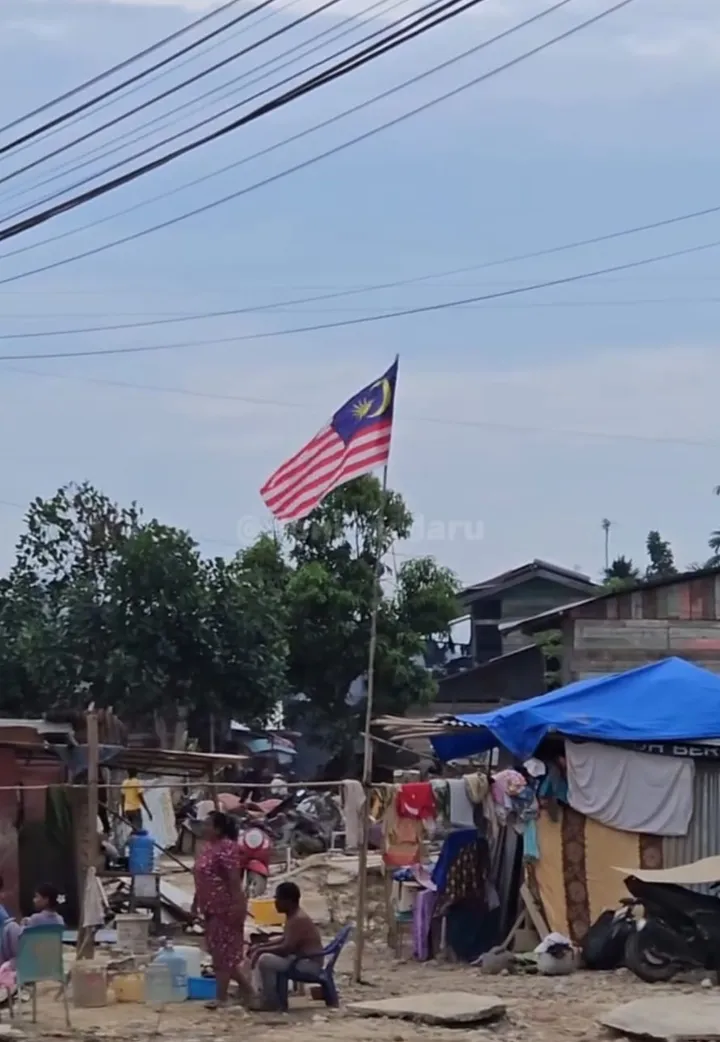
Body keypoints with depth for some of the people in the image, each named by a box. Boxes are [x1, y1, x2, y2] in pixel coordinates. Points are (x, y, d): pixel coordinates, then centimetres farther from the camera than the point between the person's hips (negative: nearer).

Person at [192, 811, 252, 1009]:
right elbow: (204, 878, 19)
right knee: (219, 951, 13)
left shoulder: (227, 848, -16)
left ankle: (222, 997, 0)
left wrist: (237, 905, -25)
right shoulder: (210, 846, 13)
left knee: (223, 952, -5)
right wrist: (196, 901, 20)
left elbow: (234, 879, -21)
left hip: (226, 908, -10)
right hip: (213, 908, 10)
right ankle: (246, 988, 23)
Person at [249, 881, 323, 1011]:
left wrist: (262, 950, -17)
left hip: (309, 963, -11)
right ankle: (262, 993, 11)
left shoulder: (299, 920, -24)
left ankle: (271, 1001, -13)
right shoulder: (293, 916, 8)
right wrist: (261, 946, 9)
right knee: (258, 955, 15)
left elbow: (286, 948, -27)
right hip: (299, 958, 11)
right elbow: (285, 940, 19)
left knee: (265, 960, -24)